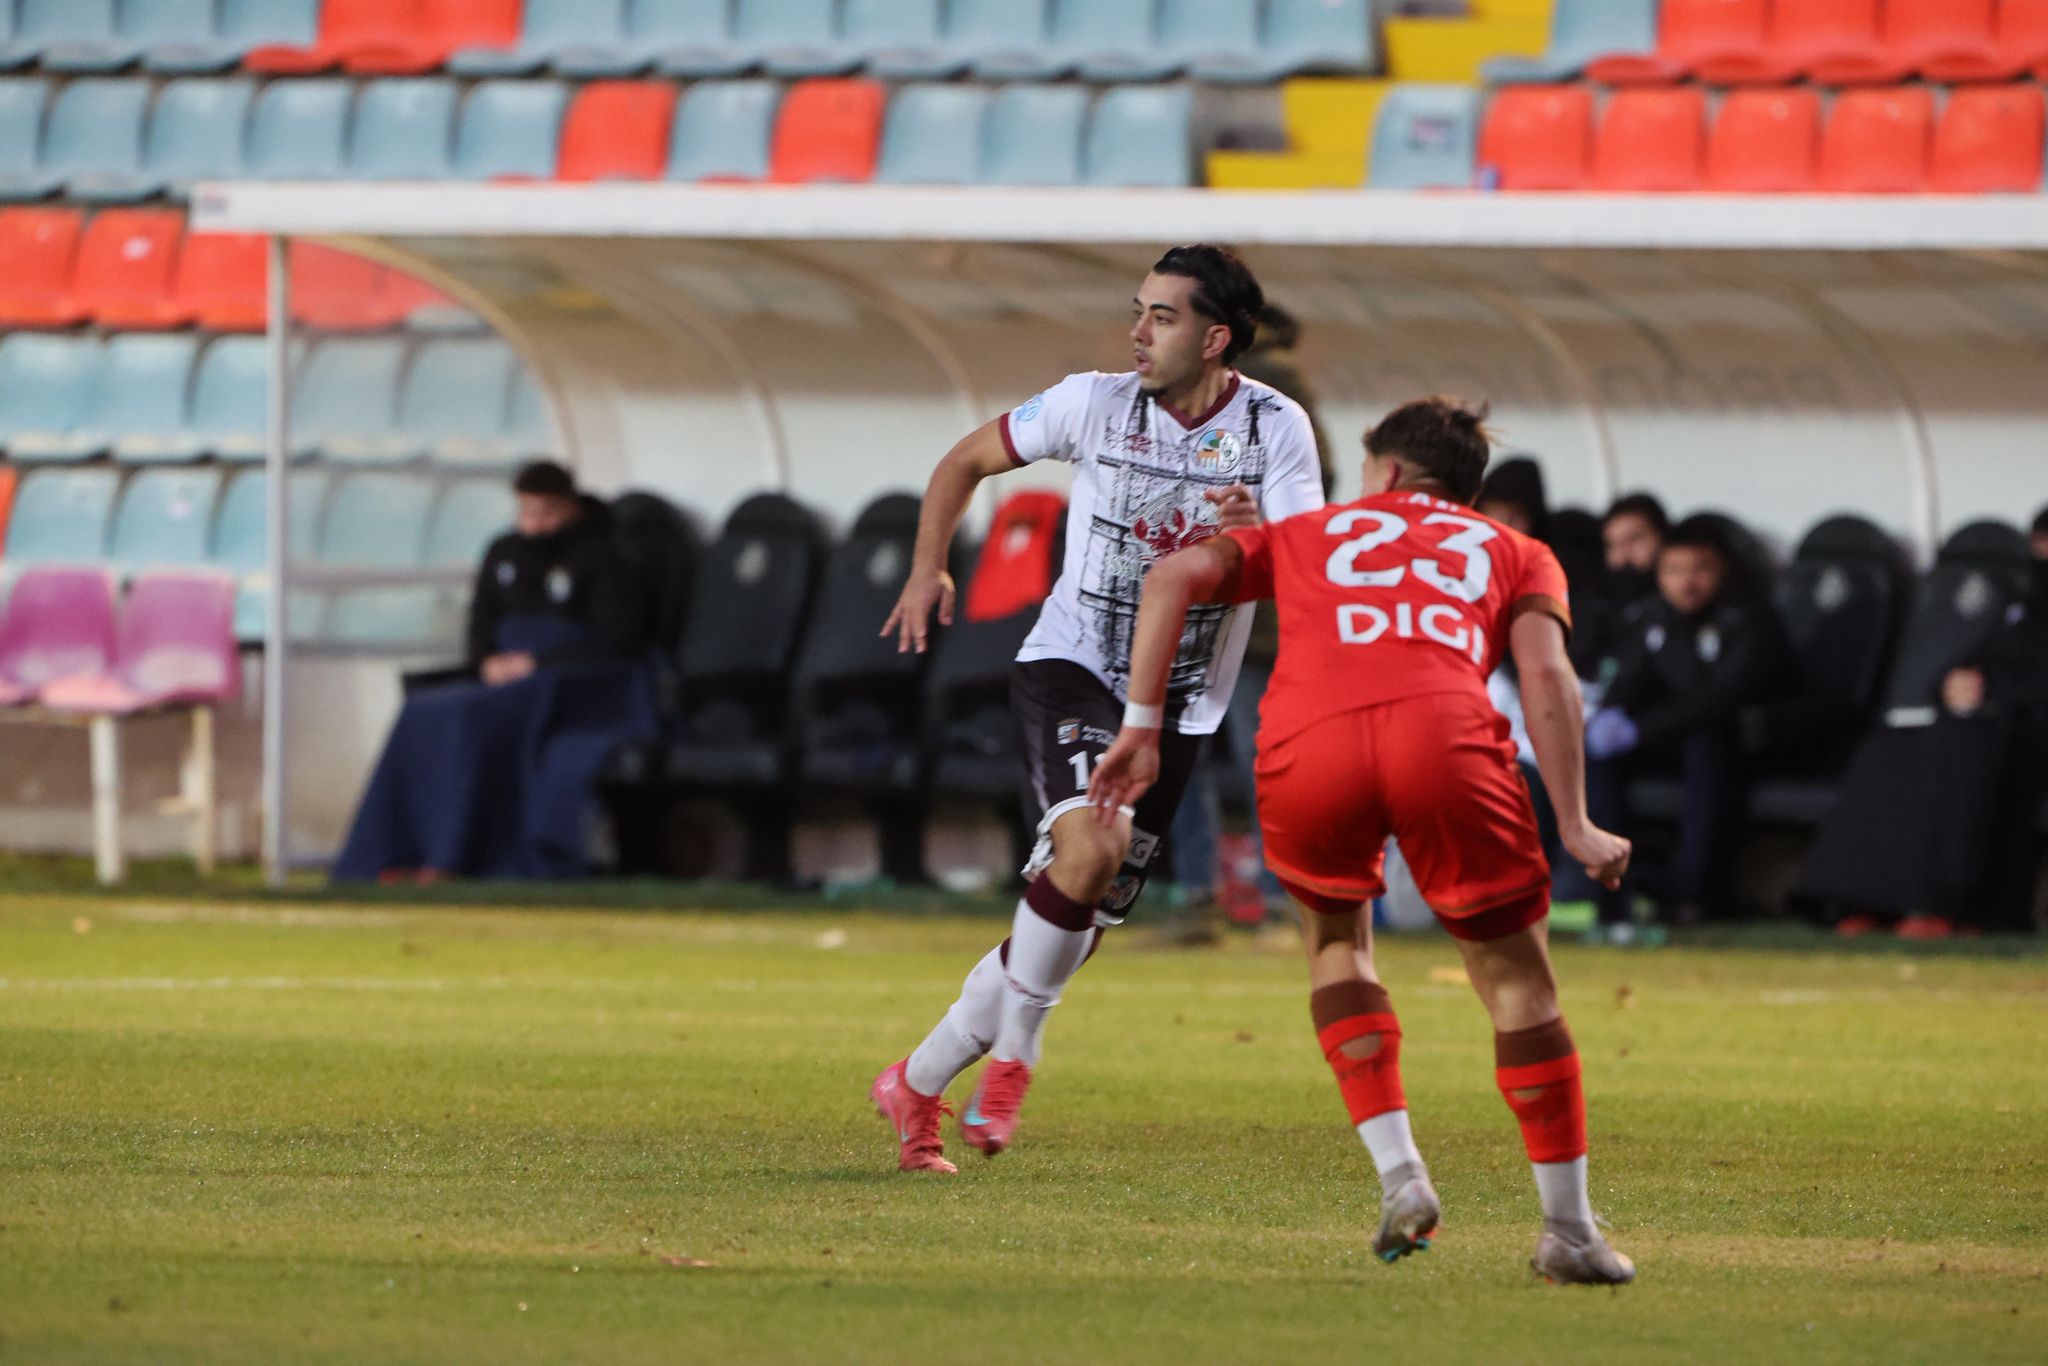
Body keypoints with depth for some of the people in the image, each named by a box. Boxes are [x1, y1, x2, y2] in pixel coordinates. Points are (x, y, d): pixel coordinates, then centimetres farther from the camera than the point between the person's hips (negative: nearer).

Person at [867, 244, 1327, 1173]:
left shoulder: (1276, 429, -5)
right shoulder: (1094, 404, -6)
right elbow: (969, 460, 9)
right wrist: (929, 566, -2)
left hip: (1178, 704, 2)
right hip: (1069, 670, -2)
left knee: (1081, 923, 3)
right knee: (1091, 846, -29)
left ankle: (918, 1085, 17)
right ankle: (1012, 1057, -12)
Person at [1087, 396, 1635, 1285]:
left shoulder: (1308, 535, 35)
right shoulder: (1515, 554, 32)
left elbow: (1177, 575, 19)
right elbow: (1545, 671, 13)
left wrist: (1141, 728, 17)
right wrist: (1574, 826, 9)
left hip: (1307, 745, 1)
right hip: (1444, 736, -1)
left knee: (1335, 939, 28)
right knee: (1516, 977, 13)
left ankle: (1399, 1173, 13)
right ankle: (1569, 1230, 14)